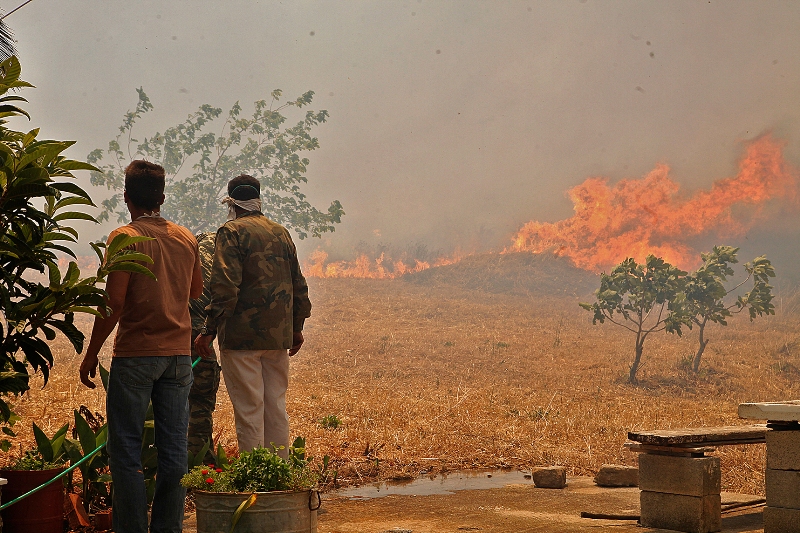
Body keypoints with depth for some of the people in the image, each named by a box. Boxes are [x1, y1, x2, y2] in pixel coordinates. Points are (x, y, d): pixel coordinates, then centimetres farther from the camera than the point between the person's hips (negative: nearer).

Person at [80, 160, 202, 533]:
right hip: (178, 353, 5)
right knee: (174, 450, 7)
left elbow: (114, 302, -14)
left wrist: (90, 354, -6)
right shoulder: (186, 239, 8)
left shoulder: (125, 237, -9)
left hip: (135, 354, -5)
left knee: (126, 450, 1)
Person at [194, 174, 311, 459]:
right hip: (279, 336, 6)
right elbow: (298, 285, 17)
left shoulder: (232, 232, -8)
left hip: (243, 336, -6)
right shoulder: (281, 233, 13)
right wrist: (297, 327, 27)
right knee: (276, 407, 13)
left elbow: (225, 287, -17)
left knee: (249, 409, -2)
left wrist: (209, 330, -13)